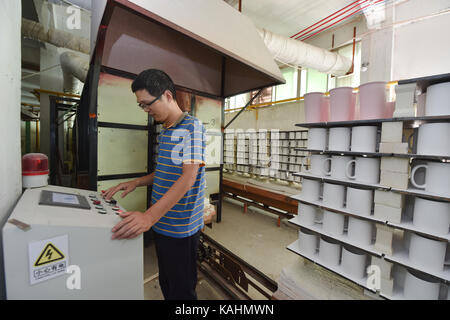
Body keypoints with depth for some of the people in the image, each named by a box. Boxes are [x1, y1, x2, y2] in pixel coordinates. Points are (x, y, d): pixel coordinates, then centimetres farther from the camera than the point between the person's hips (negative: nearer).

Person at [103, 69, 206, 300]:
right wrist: (135, 183, 5)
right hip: (162, 224, 8)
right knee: (166, 283, 25)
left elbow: (188, 177, -25)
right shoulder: (164, 132, 12)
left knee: (182, 290, 12)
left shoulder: (192, 127, -15)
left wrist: (150, 216, -31)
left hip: (181, 228, -8)